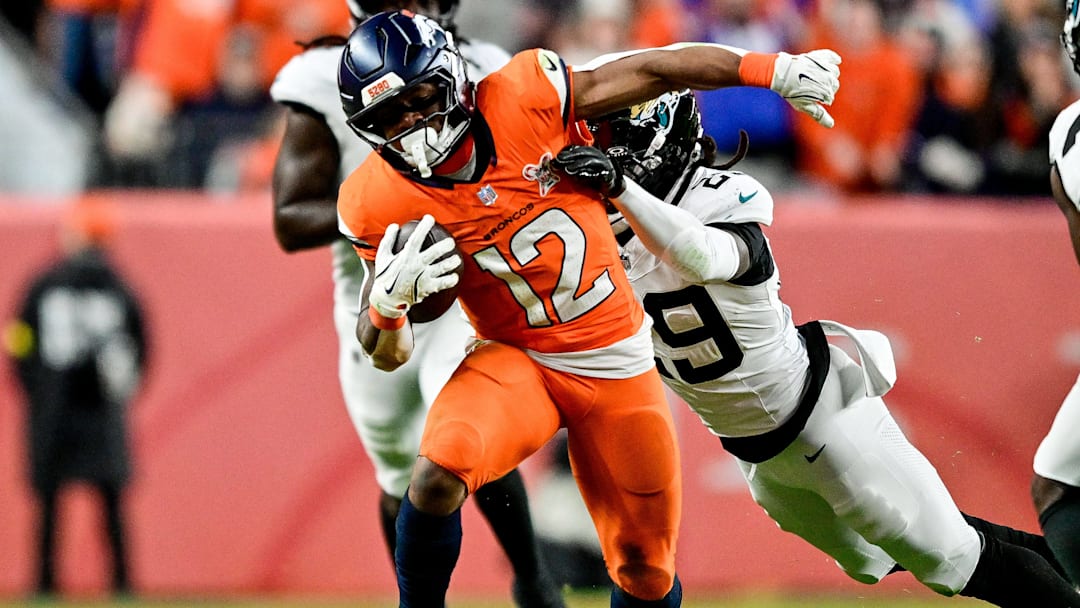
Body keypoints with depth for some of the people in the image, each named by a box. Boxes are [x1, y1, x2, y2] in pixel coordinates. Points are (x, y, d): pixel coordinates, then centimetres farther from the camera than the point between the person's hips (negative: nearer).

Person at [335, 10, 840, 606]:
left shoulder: (525, 97, -18)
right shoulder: (378, 203, -13)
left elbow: (652, 71, -8)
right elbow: (387, 354, -7)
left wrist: (778, 70, -10)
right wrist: (388, 300, -30)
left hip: (615, 365, 1)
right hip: (514, 361, -1)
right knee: (438, 474, -32)